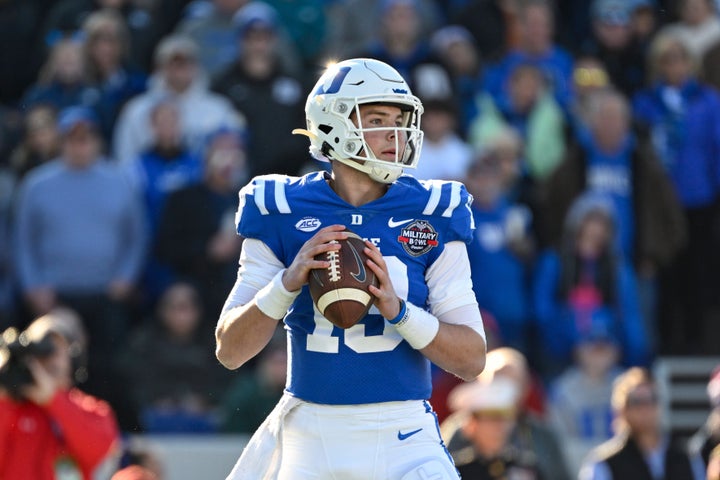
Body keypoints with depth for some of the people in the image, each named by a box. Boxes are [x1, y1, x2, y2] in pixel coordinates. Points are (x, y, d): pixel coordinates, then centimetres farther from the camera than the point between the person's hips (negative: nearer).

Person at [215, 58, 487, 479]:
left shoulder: (430, 215, 1)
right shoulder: (282, 213, 1)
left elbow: (473, 360, -3)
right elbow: (230, 351, -2)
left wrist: (398, 309, -19)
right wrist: (289, 282, -18)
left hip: (403, 441, -1)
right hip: (309, 437, 1)